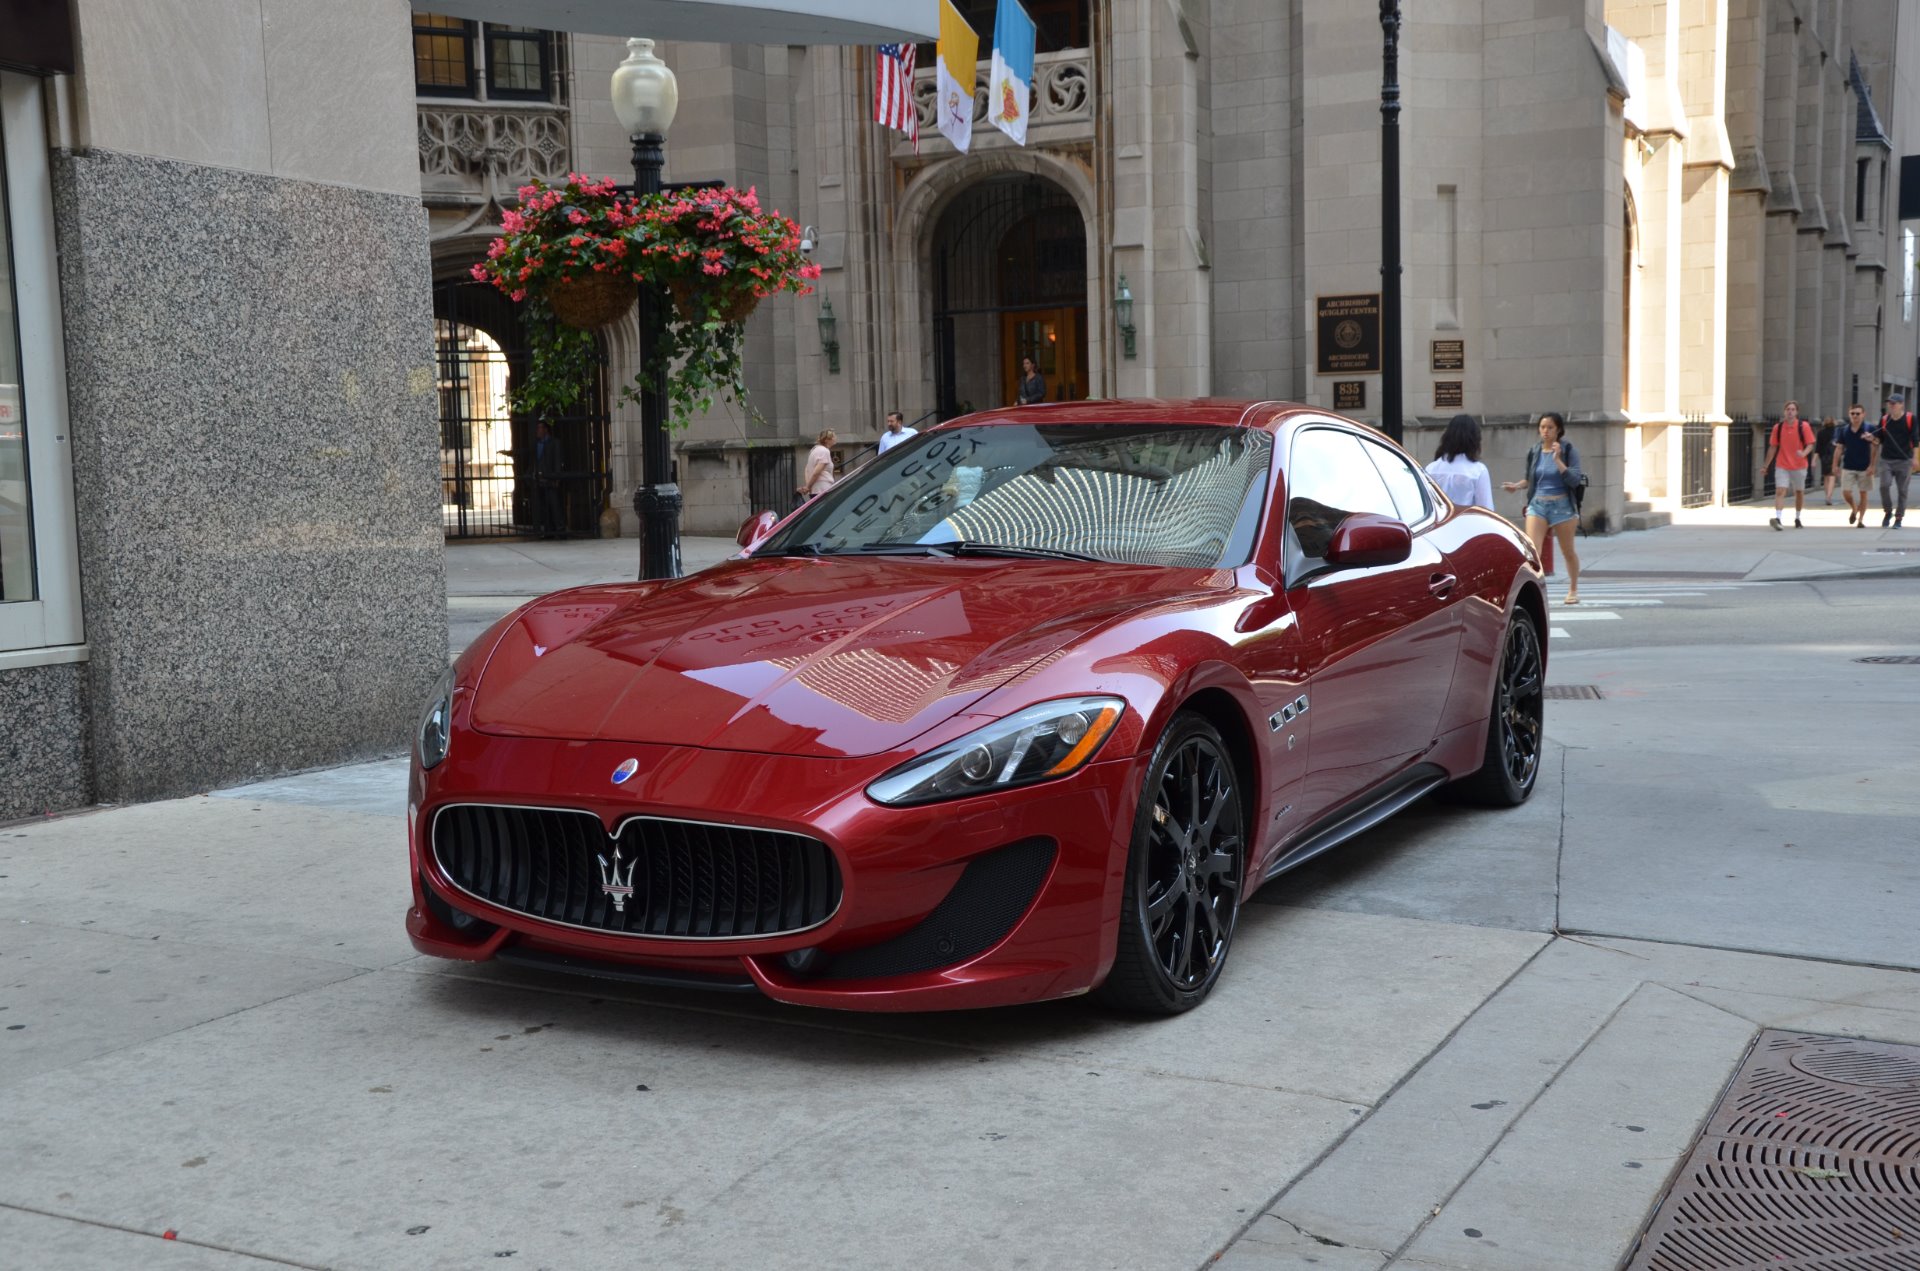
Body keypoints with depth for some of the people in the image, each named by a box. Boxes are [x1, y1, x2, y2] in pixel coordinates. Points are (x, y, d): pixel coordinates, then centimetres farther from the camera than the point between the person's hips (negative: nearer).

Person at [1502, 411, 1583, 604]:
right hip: (1537, 505, 2)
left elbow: (1574, 480, -15)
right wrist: (1517, 485, 1)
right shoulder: (1534, 453, 4)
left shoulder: (1568, 451, -5)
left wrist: (1557, 460, -23)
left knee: (1567, 551, 13)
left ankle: (1573, 589, 32)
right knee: (1532, 549, -15)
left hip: (1561, 505, -2)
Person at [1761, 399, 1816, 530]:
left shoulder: (1804, 426, -3)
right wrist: (1766, 465, 9)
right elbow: (1773, 447, 8)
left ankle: (1797, 518, 29)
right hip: (1782, 466, 0)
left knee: (1799, 492, 13)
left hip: (1799, 466, 0)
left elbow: (1810, 445, -4)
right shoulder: (1778, 427, 2)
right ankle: (1777, 518, -25)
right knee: (1780, 491, -15)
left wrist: (1804, 453, -26)